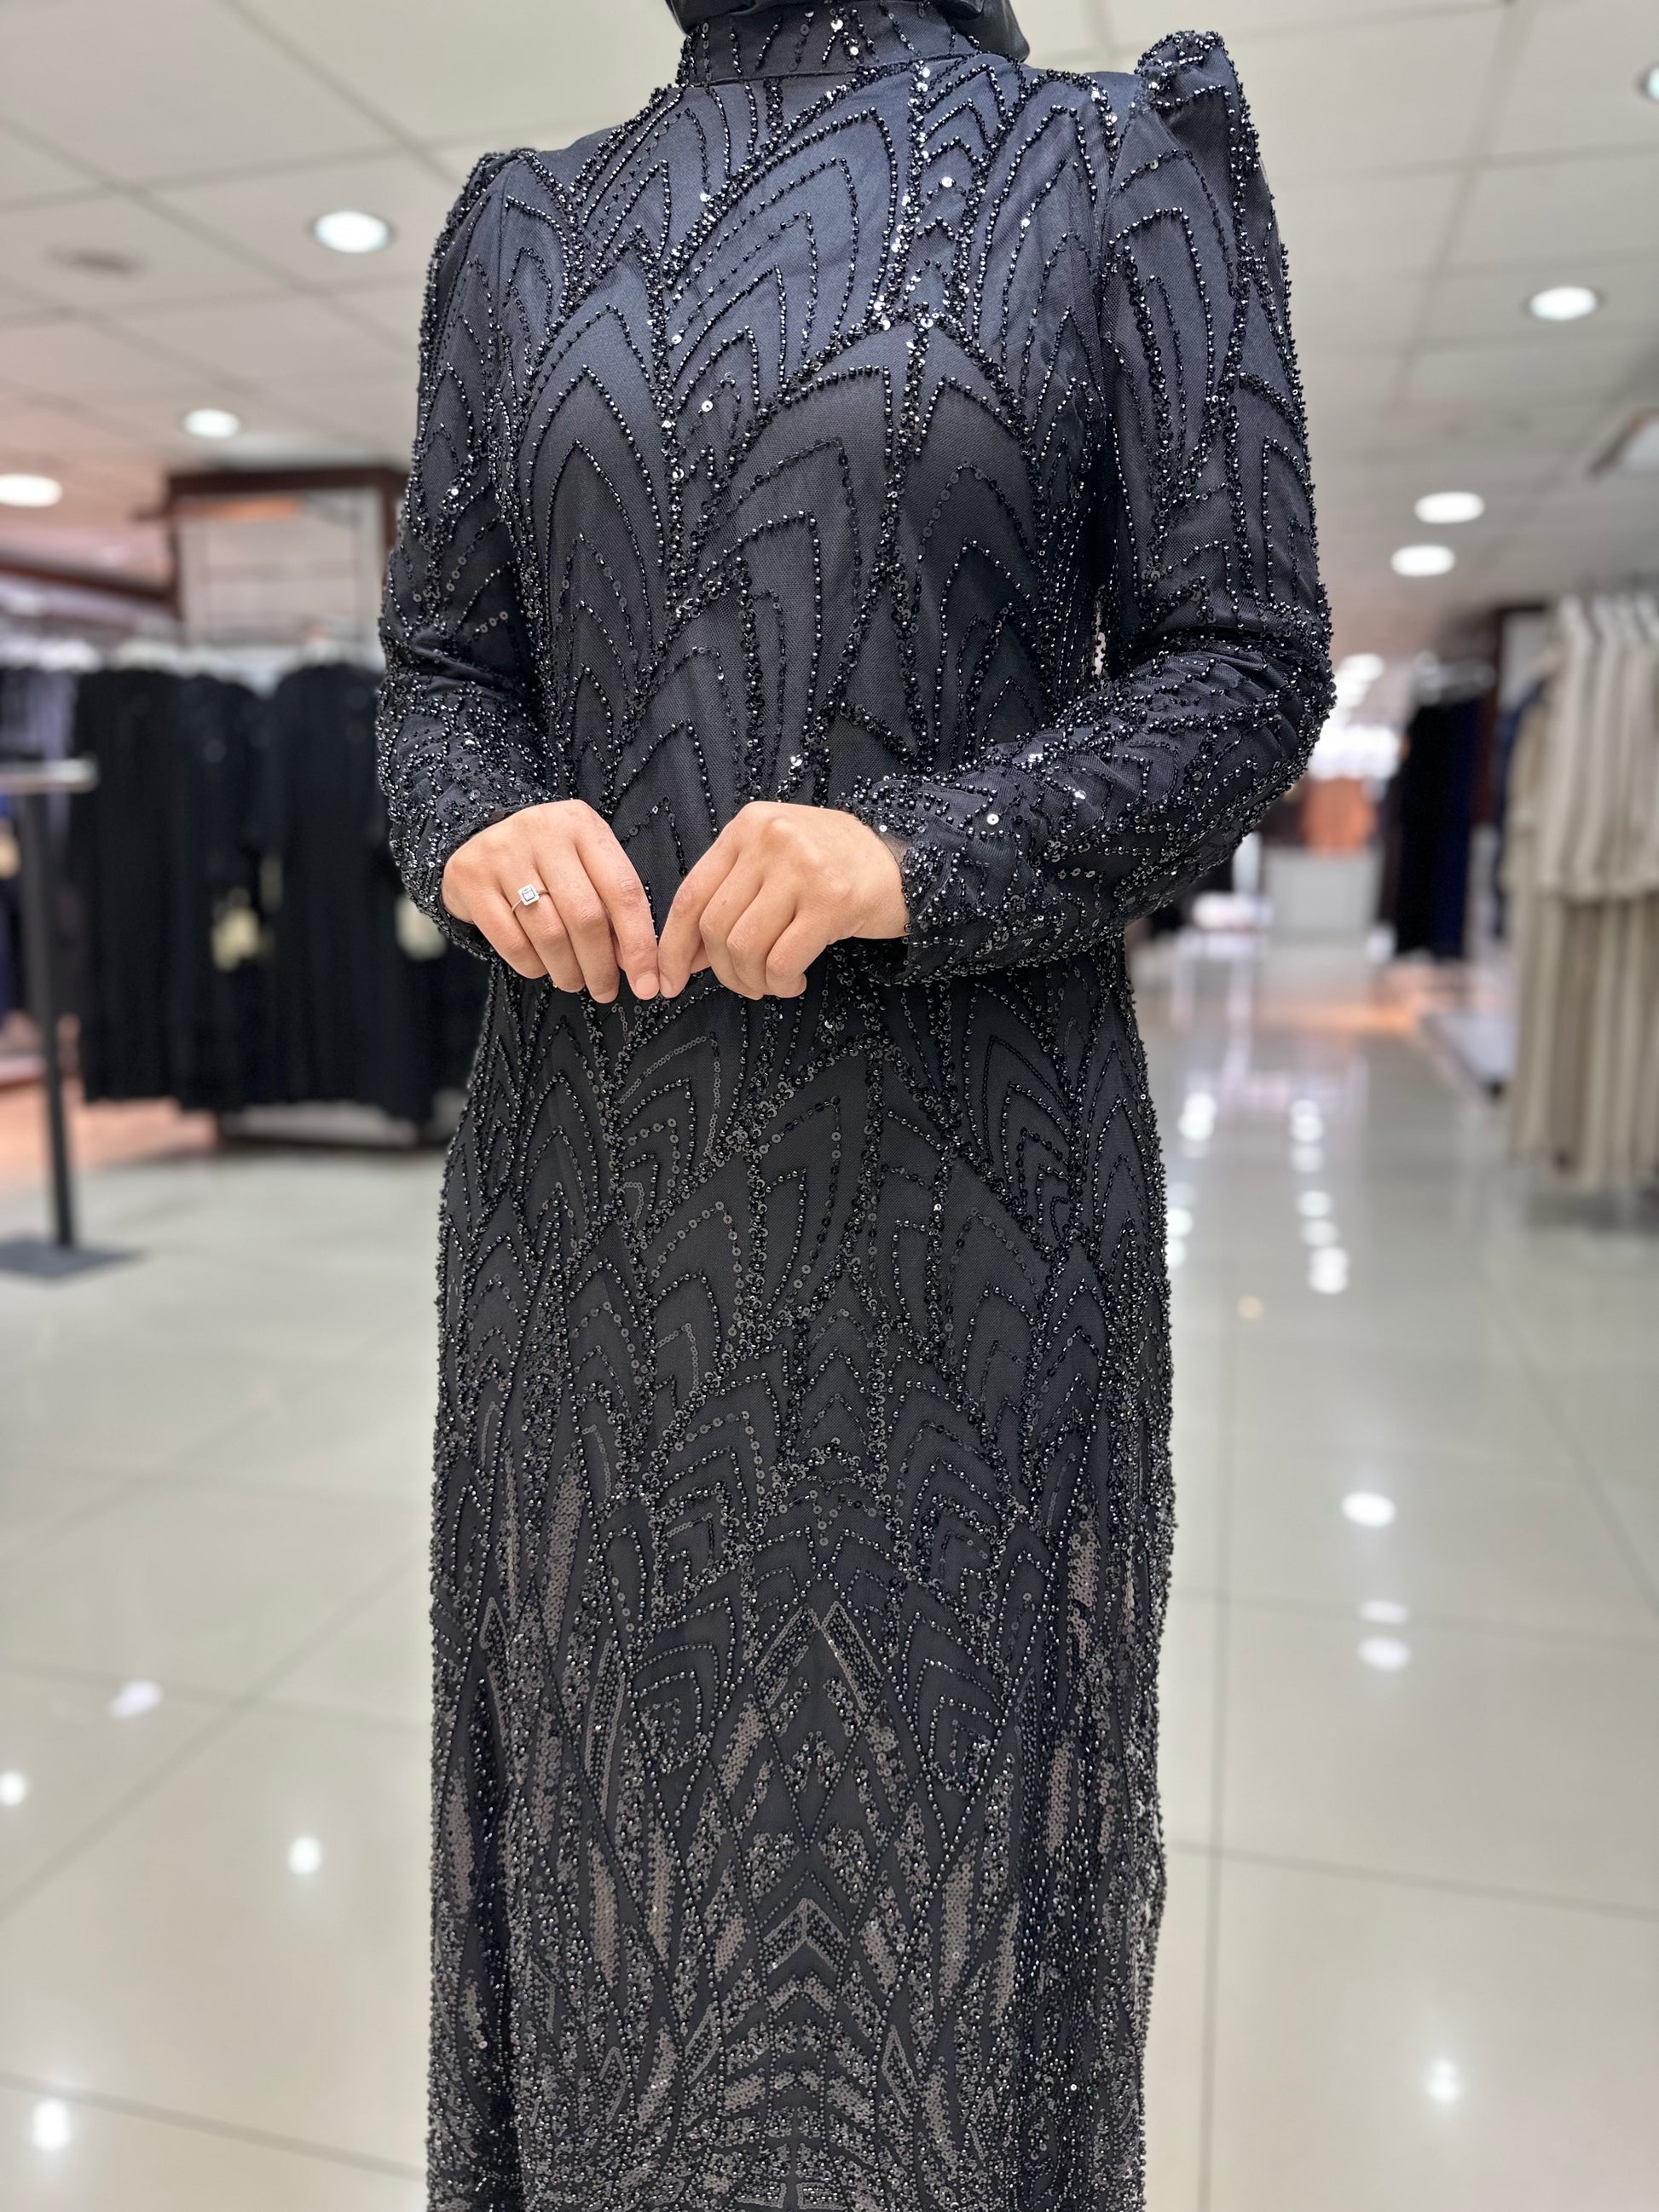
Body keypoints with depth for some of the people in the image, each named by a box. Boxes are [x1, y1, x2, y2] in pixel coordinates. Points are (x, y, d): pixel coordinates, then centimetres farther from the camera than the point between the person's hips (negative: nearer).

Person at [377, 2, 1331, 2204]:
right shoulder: (524, 233, 15)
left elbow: (1248, 661, -1)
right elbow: (439, 664, 14)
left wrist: (931, 855, -17)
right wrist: (477, 823, -9)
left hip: (956, 1161, -2)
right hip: (597, 1162, 4)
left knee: (936, 1757, 11)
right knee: (609, 1760, 16)